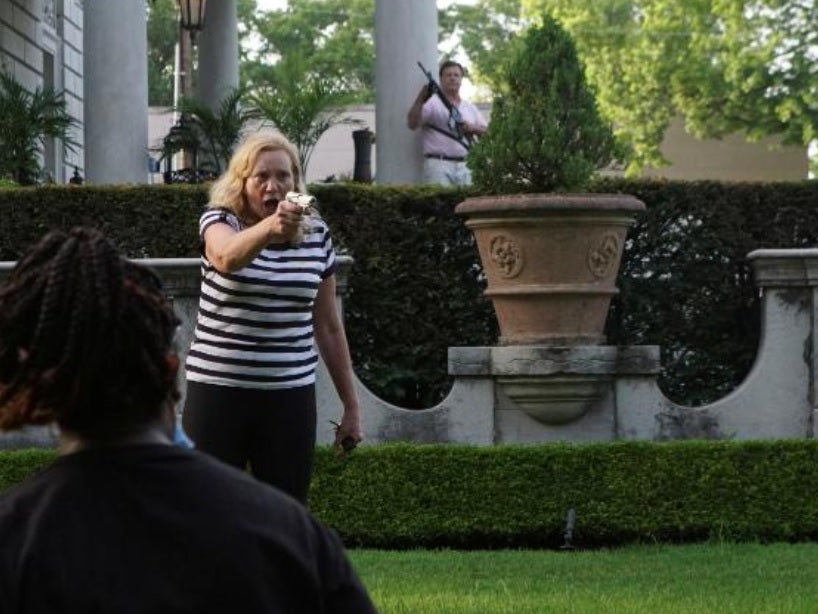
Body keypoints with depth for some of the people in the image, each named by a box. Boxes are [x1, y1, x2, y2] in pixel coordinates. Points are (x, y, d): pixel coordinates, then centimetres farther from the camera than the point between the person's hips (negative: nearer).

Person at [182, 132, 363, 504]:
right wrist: (270, 226, -50)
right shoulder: (220, 222, -4)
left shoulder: (316, 236, 6)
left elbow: (328, 327, 14)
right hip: (218, 390, -2)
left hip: (290, 397, 2)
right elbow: (227, 257, -30)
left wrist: (350, 405, 14)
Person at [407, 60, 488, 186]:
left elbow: (486, 131, 21)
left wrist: (473, 128, -1)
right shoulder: (432, 104, 1)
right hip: (438, 163, -6)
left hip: (464, 166, 6)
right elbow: (412, 124, -11)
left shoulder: (470, 107, 20)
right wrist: (420, 101, -25)